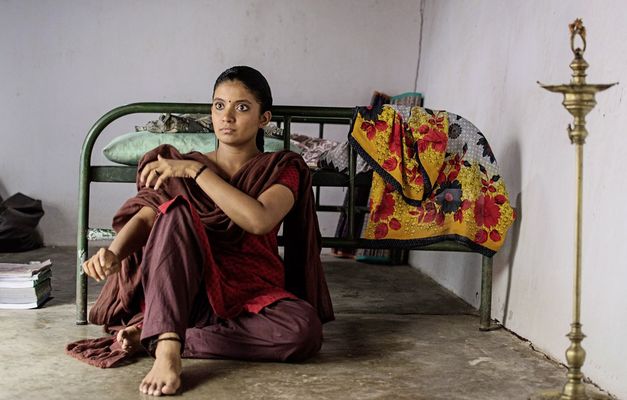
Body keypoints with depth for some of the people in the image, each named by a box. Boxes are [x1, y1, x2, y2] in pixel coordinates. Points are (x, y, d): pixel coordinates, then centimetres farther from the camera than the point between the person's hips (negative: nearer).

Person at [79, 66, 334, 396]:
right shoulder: (177, 167, 10)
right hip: (185, 293, 0)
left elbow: (259, 220, -18)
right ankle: (167, 349, -41)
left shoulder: (282, 169, 4)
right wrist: (114, 253, -29)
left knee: (304, 330, -34)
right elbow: (144, 218, -8)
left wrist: (196, 171, -20)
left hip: (251, 295, 0)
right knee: (175, 211, -27)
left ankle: (153, 336, -25)